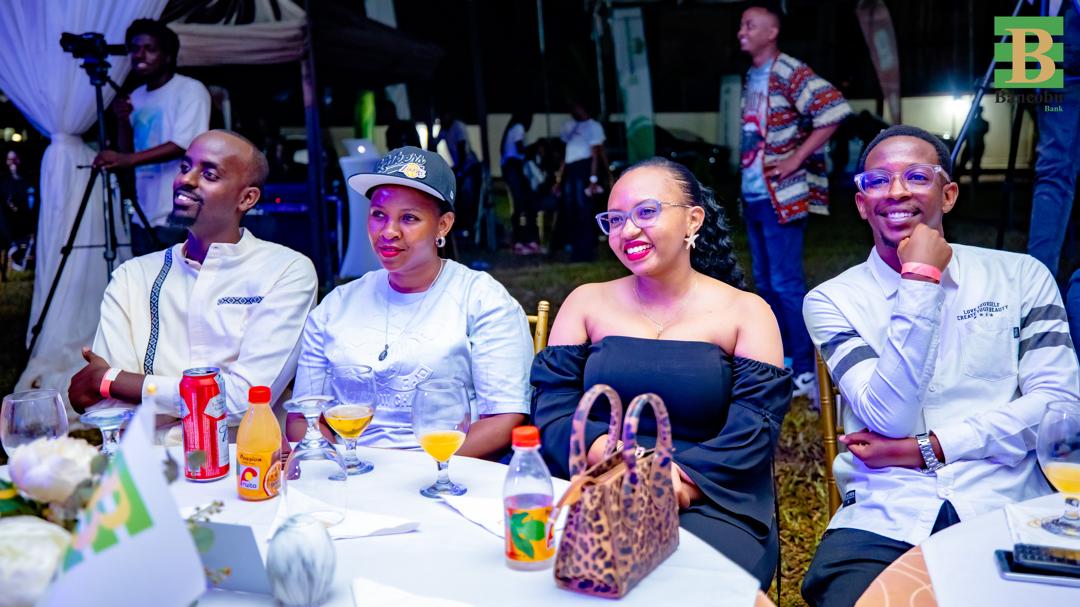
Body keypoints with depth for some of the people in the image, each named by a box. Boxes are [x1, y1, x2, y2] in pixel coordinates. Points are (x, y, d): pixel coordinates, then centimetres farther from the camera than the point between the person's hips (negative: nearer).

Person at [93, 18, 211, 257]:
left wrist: (129, 159, -28)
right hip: (145, 214, 7)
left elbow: (184, 144, -19)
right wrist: (123, 121, -3)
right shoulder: (136, 97, 15)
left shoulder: (190, 90, -7)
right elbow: (126, 151, 16)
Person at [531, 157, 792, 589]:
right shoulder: (586, 302, 11)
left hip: (709, 504, -1)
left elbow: (751, 436, -4)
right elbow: (552, 413, 2)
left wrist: (680, 485, -20)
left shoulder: (745, 312, 5)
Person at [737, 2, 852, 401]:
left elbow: (834, 109, -23)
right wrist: (747, 179, 12)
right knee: (765, 282, 13)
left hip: (781, 195, -9)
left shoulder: (788, 72, -11)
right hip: (753, 195, 9)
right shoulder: (751, 77, 14)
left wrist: (795, 160, -21)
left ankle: (805, 370, 2)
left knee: (786, 283, -7)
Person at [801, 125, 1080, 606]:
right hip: (884, 521, -1)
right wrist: (921, 280, -11)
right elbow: (890, 418, -8)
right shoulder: (832, 300, 5)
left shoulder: (1021, 276, 9)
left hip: (1008, 508, 2)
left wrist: (926, 449, -6)